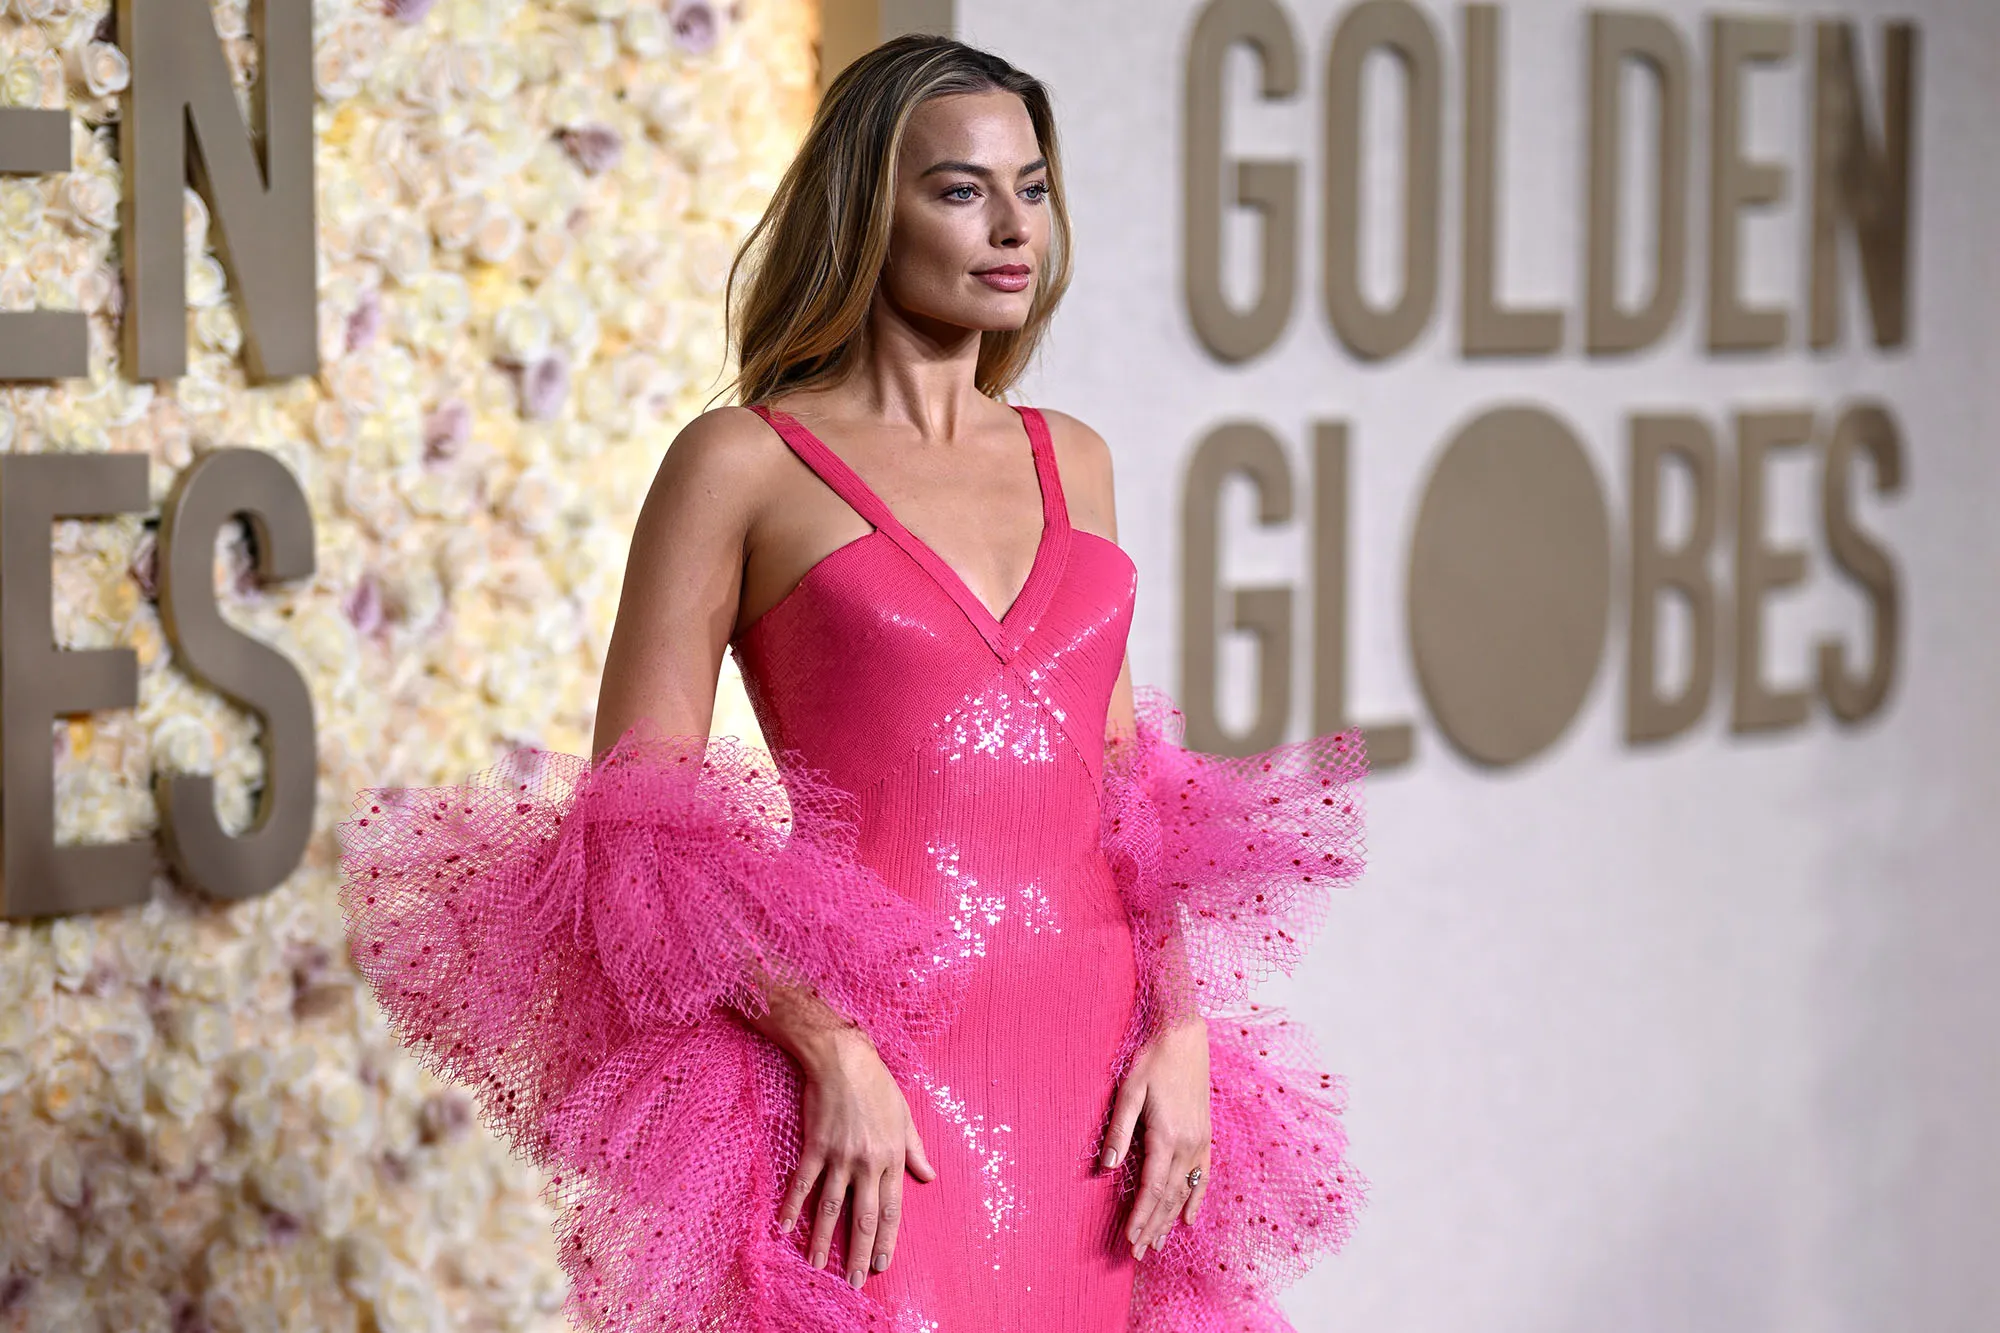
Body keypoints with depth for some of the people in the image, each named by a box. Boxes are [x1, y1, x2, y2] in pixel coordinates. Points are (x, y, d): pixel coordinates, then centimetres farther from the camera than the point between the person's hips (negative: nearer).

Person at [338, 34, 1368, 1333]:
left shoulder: (1069, 458, 14)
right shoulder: (745, 461, -2)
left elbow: (1132, 784, 16)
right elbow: (632, 824, -7)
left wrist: (1180, 1032, 1)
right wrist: (834, 1051, -17)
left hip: (1088, 1066, 5)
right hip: (868, 1087, -5)